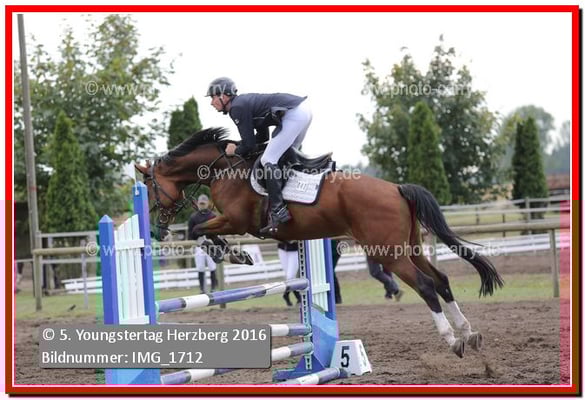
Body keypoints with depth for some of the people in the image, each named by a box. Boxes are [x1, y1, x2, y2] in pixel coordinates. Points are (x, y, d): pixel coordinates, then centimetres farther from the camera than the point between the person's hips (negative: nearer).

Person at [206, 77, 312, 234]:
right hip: (304, 109, 10)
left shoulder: (237, 108, -5)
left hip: (294, 114, -10)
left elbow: (249, 145, -6)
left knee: (268, 160, -9)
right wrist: (238, 145, 23)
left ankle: (278, 210, -15)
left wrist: (235, 151, 14)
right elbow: (263, 136, 31)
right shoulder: (246, 102, 24)